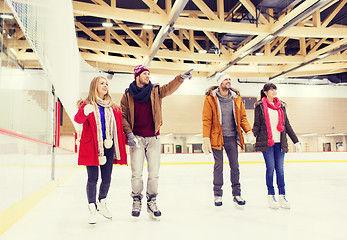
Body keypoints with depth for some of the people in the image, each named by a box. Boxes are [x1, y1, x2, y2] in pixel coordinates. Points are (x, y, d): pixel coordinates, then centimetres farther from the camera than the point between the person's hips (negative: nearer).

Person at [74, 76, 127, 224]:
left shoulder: (113, 108, 14)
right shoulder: (87, 105, -1)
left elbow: (119, 127, 18)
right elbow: (78, 119, -20)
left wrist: (126, 139, 9)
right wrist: (85, 112, -40)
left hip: (108, 146, 4)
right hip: (91, 146, -4)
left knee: (107, 178, 8)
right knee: (93, 178, -2)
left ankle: (101, 203, 30)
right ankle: (92, 209, 12)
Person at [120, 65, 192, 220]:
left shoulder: (156, 91, 5)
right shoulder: (128, 95, 3)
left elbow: (170, 87, -12)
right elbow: (123, 116, 4)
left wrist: (181, 77, -30)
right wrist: (129, 133, -8)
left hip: (153, 138, 1)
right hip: (136, 138, -1)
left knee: (154, 173, 4)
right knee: (136, 173, 1)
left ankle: (152, 201, 20)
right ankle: (136, 201, 21)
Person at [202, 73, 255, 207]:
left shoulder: (237, 98, 6)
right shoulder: (210, 99, -6)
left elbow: (242, 117, 10)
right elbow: (207, 120, -8)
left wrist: (248, 132, -4)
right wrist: (206, 139, -14)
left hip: (232, 137, 3)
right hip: (217, 137, -3)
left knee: (235, 165, 8)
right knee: (218, 166, 5)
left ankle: (237, 194, 21)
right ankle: (218, 195, 19)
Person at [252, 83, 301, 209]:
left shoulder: (281, 106, 14)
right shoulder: (260, 106, 3)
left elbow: (287, 125, 15)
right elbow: (257, 125, 0)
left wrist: (296, 141, 12)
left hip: (279, 142, 3)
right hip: (266, 142, -3)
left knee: (280, 168, 3)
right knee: (270, 167, -3)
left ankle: (282, 196, 11)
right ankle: (271, 195, 8)